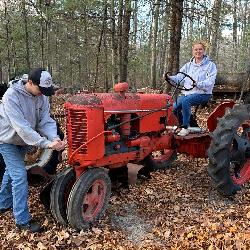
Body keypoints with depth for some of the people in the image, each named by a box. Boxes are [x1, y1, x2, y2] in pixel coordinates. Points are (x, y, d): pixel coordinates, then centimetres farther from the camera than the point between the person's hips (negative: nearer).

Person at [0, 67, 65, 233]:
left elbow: (45, 121, -15)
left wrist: (55, 138, -35)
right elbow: (21, 127, -38)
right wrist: (46, 143, -43)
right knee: (20, 176, -12)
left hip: (24, 140, 7)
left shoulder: (42, 96, -12)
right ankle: (23, 220, -3)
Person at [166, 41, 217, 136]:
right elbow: (180, 77, 6)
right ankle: (182, 124, 7)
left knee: (185, 101, -33)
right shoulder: (188, 65, 18)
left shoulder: (210, 65, 2)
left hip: (202, 93, -5)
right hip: (187, 92, 5)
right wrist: (171, 78, -15)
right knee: (174, 107, -18)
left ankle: (185, 128, -22)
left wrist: (198, 84, -33)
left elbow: (210, 81, -13)